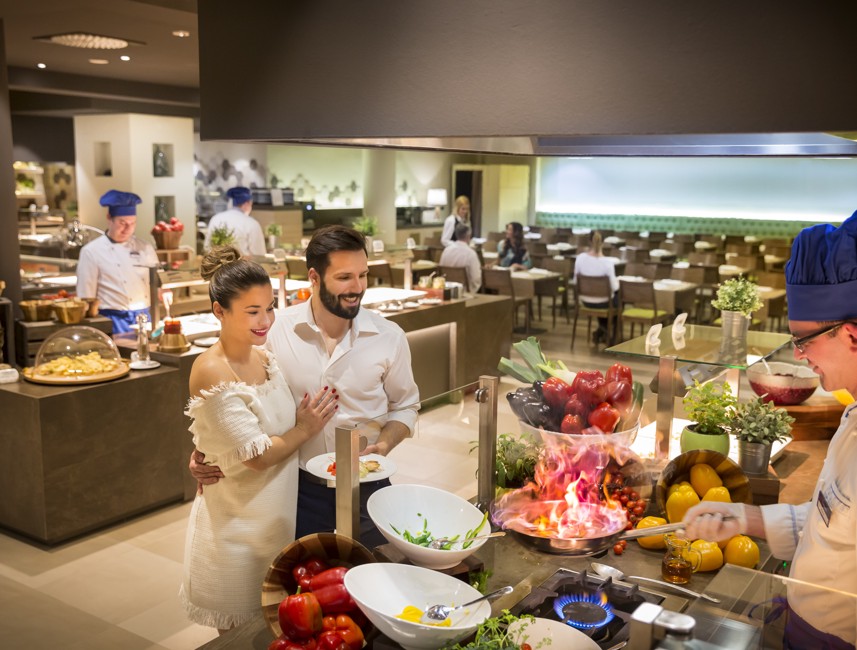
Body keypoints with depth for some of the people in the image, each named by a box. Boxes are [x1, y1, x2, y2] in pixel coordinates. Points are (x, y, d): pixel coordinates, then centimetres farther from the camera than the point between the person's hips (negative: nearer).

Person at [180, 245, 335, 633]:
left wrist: (309, 416, -3)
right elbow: (257, 455, -22)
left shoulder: (264, 358, 1)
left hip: (281, 512, 7)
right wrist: (305, 430, -11)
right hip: (239, 524, -7)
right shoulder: (212, 372, -22)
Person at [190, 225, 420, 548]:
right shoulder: (276, 330, -12)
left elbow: (404, 406, 5)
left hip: (366, 488, 1)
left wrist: (384, 445, -12)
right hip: (300, 488, -1)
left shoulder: (389, 337, -8)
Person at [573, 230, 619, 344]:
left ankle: (602, 331, 38)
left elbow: (576, 281, -3)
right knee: (618, 297, 31)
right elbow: (614, 287, -17)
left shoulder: (580, 258, -14)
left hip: (585, 301, 4)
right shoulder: (607, 262, -25)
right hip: (602, 303, -4)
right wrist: (617, 283, 6)